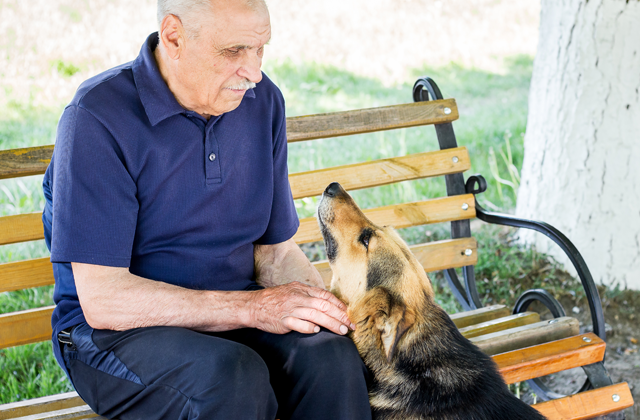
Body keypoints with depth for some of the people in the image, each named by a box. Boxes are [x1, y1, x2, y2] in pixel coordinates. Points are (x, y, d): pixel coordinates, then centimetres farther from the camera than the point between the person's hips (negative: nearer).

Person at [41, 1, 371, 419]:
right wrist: (253, 308, -24)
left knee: (332, 355, -26)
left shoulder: (262, 100, 3)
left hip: (233, 313, 5)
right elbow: (102, 299, -20)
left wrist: (324, 307, -11)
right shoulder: (98, 118, -16)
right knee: (234, 378, -35)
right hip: (115, 332, -5)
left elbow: (275, 247, 10)